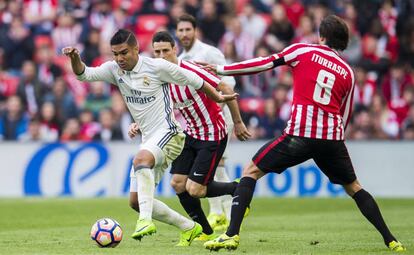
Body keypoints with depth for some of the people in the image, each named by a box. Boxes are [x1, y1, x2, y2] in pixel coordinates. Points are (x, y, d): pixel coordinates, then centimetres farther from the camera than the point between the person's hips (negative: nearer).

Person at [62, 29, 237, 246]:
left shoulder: (157, 67, -11)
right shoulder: (114, 69, 4)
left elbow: (194, 81, 0)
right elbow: (84, 74, -7)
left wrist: (218, 98, 10)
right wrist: (75, 58, -28)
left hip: (167, 133, -8)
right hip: (148, 139, 8)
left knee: (141, 159, -38)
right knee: (136, 201, 4)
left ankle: (145, 220, -46)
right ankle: (189, 228, 19)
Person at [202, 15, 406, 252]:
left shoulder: (303, 51, 7)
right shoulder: (348, 72, 17)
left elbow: (264, 64, 3)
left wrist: (222, 69, 10)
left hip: (300, 134, -3)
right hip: (332, 137, 3)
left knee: (251, 171, 9)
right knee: (354, 187, 22)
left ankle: (232, 234, -5)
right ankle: (390, 240, 16)